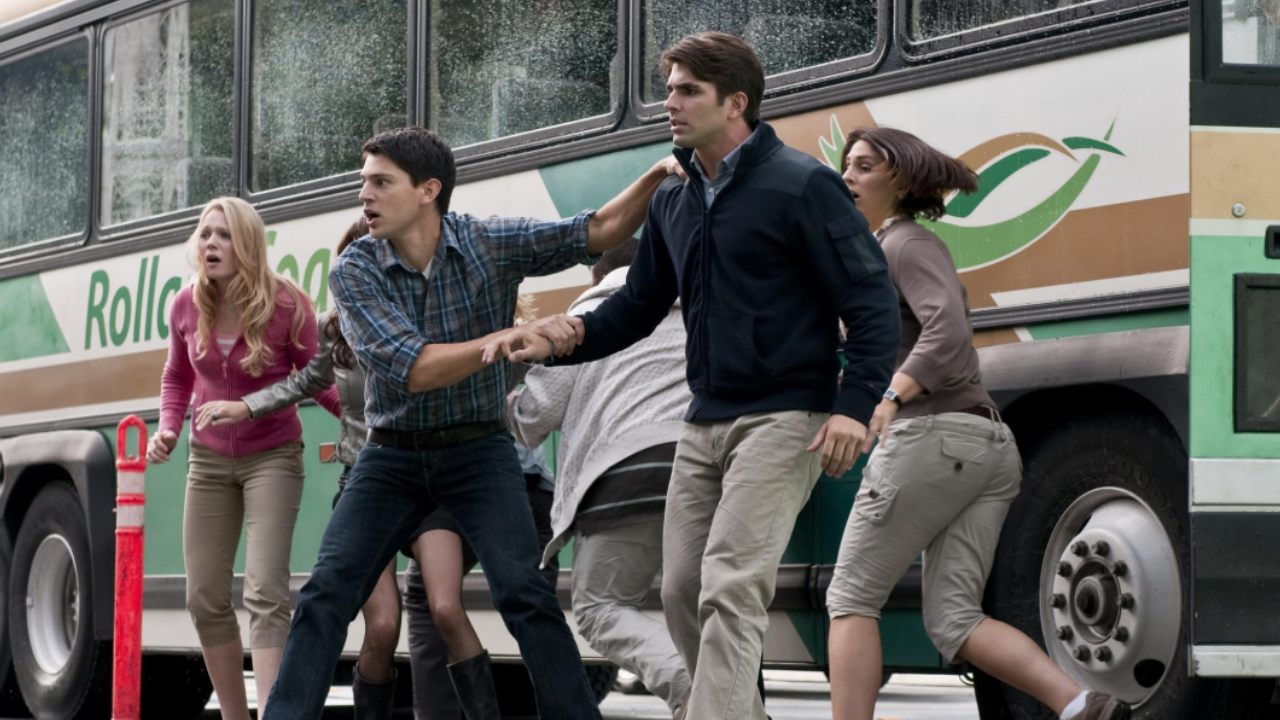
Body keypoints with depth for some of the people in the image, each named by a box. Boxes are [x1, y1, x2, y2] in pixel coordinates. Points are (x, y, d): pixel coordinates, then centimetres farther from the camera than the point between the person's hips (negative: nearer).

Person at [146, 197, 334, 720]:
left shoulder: (285, 306, -18)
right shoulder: (187, 306, -5)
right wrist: (169, 427, -2)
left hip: (272, 456, -5)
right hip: (209, 459, 5)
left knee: (265, 592, -18)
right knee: (205, 598, 4)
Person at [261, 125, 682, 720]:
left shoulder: (490, 243, -9)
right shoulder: (353, 272, -12)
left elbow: (597, 232, -7)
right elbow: (411, 369, -22)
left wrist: (656, 177, -24)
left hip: (477, 450, -1)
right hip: (391, 454, 1)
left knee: (523, 592, -17)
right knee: (326, 596, -7)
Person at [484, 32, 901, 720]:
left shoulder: (802, 186, -9)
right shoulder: (672, 203, 13)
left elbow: (872, 302, -11)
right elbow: (637, 306, 20)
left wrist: (855, 405, -22)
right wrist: (558, 338, 1)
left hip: (783, 418, -8)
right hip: (704, 424, 8)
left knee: (730, 590, -18)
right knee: (682, 591, 7)